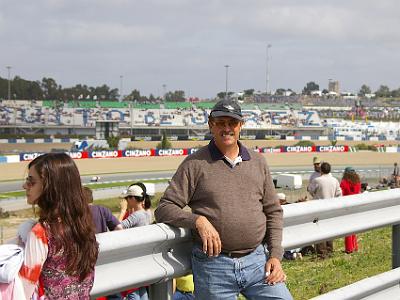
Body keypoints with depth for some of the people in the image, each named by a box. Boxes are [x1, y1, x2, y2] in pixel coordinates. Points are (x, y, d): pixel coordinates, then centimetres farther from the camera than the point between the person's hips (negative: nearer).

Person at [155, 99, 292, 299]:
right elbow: (164, 209, -3)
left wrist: (275, 255, 7)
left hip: (257, 261, 3)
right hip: (213, 266, -3)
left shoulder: (258, 162, 13)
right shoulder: (195, 164, 1)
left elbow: (273, 211, 17)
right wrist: (198, 220, -19)